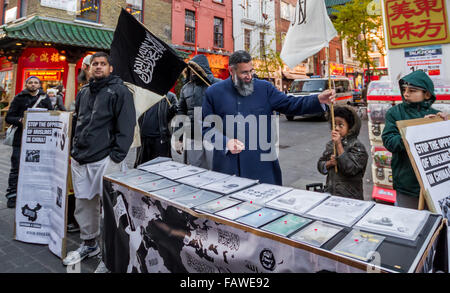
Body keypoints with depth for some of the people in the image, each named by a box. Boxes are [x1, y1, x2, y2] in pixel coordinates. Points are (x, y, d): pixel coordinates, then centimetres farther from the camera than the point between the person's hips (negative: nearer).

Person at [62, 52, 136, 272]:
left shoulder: (119, 91, -4)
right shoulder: (83, 92, 18)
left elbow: (126, 127, -11)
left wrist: (116, 157, -15)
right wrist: (75, 149, 18)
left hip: (105, 160, -7)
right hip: (80, 160, 7)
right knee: (83, 203, 15)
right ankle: (89, 244, 32)